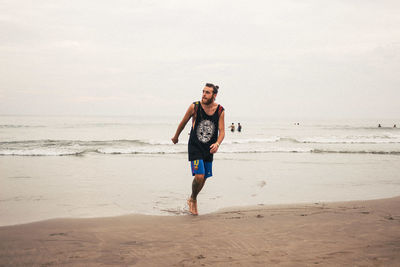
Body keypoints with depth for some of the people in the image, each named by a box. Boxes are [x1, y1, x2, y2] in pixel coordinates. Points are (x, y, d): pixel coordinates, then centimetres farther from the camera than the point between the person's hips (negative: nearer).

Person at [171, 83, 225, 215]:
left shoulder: (220, 111, -5)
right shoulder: (194, 107, -12)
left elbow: (222, 131, -5)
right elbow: (183, 122, 4)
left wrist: (217, 143, -25)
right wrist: (176, 136, 17)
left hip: (209, 149, 4)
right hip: (195, 147, -3)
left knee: (204, 178, 9)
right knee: (199, 176, -17)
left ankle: (192, 200, 35)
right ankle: (193, 199, 12)